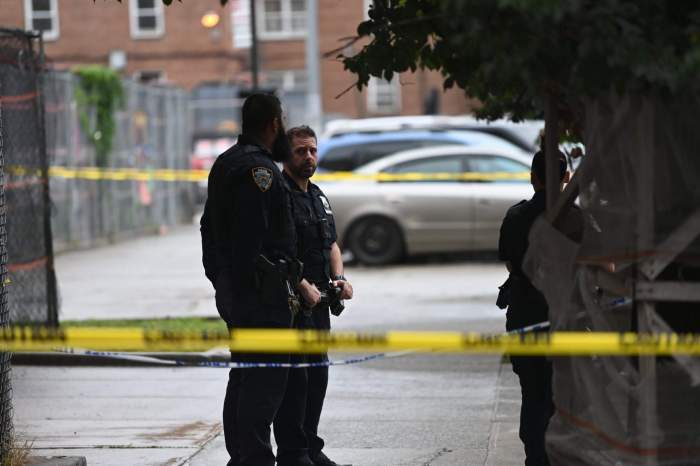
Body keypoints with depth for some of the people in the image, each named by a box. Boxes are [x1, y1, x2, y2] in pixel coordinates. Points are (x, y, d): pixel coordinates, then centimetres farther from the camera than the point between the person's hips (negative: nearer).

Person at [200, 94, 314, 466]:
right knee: (267, 376, -8)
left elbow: (210, 226, 22)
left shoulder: (224, 163, 18)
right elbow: (249, 237, -22)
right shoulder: (259, 169, -15)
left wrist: (219, 278, 23)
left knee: (245, 375, 15)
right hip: (262, 290, -10)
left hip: (231, 286, 10)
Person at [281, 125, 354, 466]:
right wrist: (303, 286, -24)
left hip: (318, 300, 9)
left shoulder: (317, 196, 18)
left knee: (318, 373, 13)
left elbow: (331, 244, 23)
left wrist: (339, 278, 6)